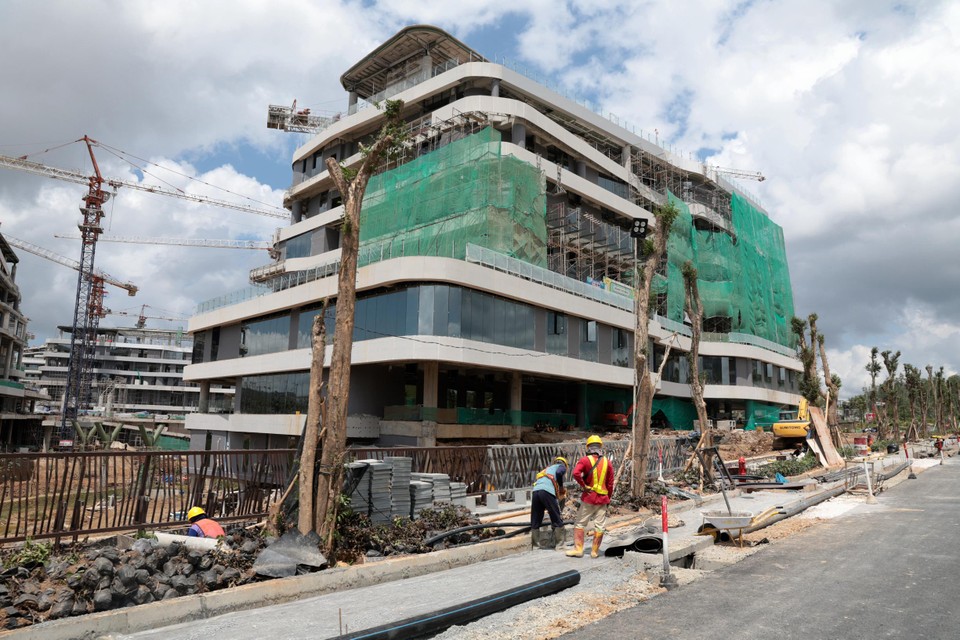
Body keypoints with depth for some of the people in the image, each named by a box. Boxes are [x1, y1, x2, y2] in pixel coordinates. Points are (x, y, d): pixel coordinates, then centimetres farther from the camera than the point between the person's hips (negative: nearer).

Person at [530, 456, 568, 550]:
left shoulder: (548, 468, 38)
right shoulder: (561, 466, 21)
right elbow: (559, 473, -3)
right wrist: (561, 487, 10)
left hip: (535, 490, 6)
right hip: (547, 491, -6)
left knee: (535, 521, 12)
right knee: (557, 520, 5)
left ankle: (535, 545, 13)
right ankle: (559, 545, 5)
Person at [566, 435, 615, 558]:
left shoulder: (585, 460, -8)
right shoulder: (607, 462, 3)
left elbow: (576, 473, -25)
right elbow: (610, 483, 6)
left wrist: (583, 485, -12)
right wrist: (608, 498, 16)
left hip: (589, 497, -3)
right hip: (603, 498, 3)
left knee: (580, 524, 8)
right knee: (599, 526, 9)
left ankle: (578, 549, 8)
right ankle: (595, 551, 14)